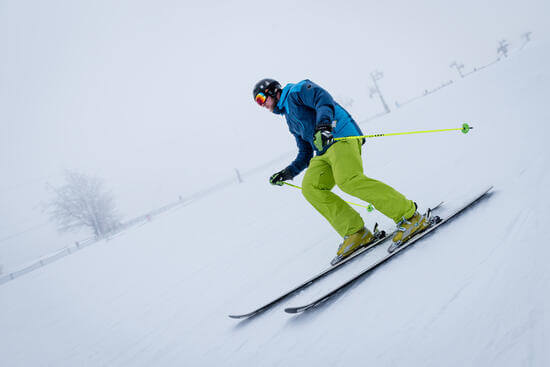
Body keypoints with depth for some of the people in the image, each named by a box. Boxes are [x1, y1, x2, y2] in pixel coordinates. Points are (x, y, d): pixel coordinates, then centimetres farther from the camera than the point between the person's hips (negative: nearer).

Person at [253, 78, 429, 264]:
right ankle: (354, 232, -15)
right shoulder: (291, 120, 31)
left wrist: (323, 122, -31)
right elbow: (305, 154, 33)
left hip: (342, 136, -9)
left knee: (348, 180, -29)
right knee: (310, 187, -12)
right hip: (324, 152, 9)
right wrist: (288, 172, 23)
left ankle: (409, 216, -24)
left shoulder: (296, 91, 8)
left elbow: (323, 98, -13)